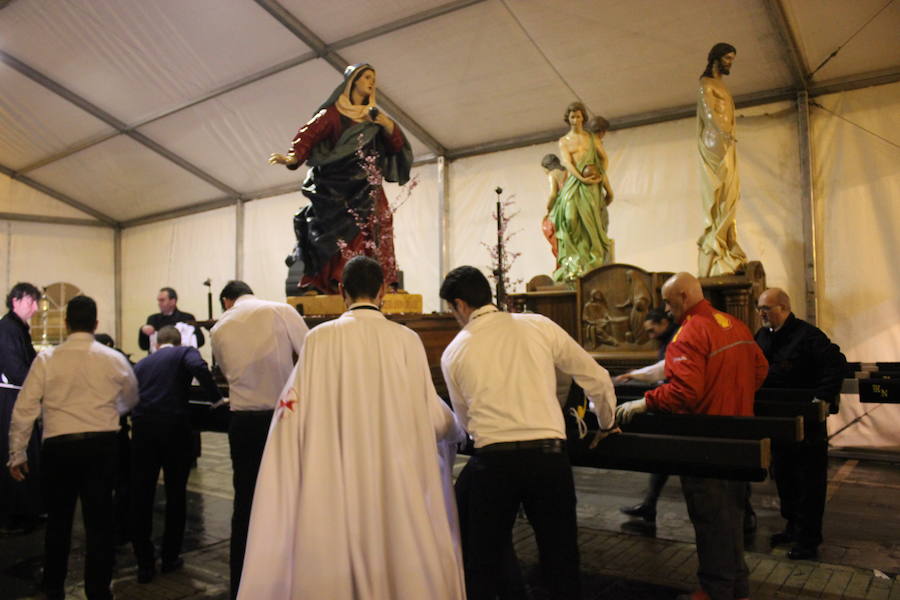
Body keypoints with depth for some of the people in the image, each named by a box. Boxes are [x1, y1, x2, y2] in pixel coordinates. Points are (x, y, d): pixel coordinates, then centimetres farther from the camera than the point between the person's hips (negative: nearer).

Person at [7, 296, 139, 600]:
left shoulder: (46, 359, -3)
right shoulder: (114, 359, 0)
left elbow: (24, 409, -3)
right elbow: (130, 400, 16)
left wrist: (17, 454, 7)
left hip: (58, 447, 1)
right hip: (101, 446, 0)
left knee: (59, 519, 17)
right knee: (99, 521, 7)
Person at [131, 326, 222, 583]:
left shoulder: (142, 363, 24)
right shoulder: (185, 352, 11)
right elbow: (199, 368, -12)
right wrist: (216, 398, -6)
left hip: (142, 427, 3)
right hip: (175, 426, -3)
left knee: (141, 497, 9)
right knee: (175, 494, 12)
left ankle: (144, 564, 12)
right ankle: (170, 557, 21)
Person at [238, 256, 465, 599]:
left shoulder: (320, 338, -5)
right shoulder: (407, 340, -6)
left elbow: (296, 412, -3)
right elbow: (431, 416, -4)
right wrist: (457, 432, 17)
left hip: (333, 480, 0)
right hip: (395, 480, 0)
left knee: (333, 565, 14)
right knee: (399, 558, 15)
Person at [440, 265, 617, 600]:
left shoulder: (454, 353, 6)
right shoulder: (539, 326, 6)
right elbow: (597, 378, 11)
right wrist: (607, 424, 28)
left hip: (493, 461, -1)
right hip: (549, 456, 1)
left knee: (482, 566, 16)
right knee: (561, 560, 18)